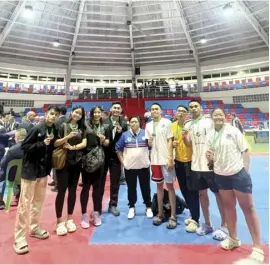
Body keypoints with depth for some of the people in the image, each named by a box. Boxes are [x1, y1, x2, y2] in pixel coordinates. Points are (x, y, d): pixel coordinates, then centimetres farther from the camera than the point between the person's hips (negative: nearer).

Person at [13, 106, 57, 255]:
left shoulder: (54, 131, 1)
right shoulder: (37, 129, -14)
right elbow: (24, 146, -14)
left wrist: (49, 167, 5)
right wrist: (42, 143, -24)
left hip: (43, 170, 6)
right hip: (30, 169, -6)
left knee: (39, 201, 17)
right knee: (25, 203, 3)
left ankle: (34, 228, 36)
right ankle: (19, 238, 17)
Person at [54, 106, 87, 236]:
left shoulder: (82, 128, 7)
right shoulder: (63, 126, -3)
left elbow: (84, 143, -3)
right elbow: (55, 143, -8)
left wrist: (72, 147, -16)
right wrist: (67, 137, -22)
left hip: (76, 162, 3)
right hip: (63, 161, -3)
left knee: (72, 190, 10)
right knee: (62, 190, 1)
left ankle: (69, 219, 25)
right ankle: (59, 221, 16)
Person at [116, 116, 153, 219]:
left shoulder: (145, 133, 0)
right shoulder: (125, 135, 1)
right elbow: (118, 149, 5)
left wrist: (149, 159, 0)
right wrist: (122, 162, -2)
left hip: (144, 166, 0)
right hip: (129, 167, 0)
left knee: (145, 187, 10)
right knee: (131, 188, 12)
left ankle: (148, 207, 28)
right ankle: (131, 207, 29)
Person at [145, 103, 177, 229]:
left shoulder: (167, 122, -3)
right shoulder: (148, 125, 8)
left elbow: (170, 141, -6)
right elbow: (149, 144, 12)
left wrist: (170, 158, -12)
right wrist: (149, 141, -11)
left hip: (166, 159, -4)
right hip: (155, 159, 4)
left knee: (170, 186, 4)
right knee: (159, 185, 13)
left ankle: (173, 216, 15)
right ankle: (160, 213, 26)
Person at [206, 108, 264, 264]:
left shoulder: (233, 131, -7)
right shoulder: (210, 135, 3)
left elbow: (245, 151, -5)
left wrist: (246, 171, -10)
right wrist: (209, 157, -13)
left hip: (238, 173, -4)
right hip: (221, 175, 4)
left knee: (248, 208, 5)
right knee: (228, 206, 16)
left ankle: (258, 247, 21)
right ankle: (233, 239, 34)